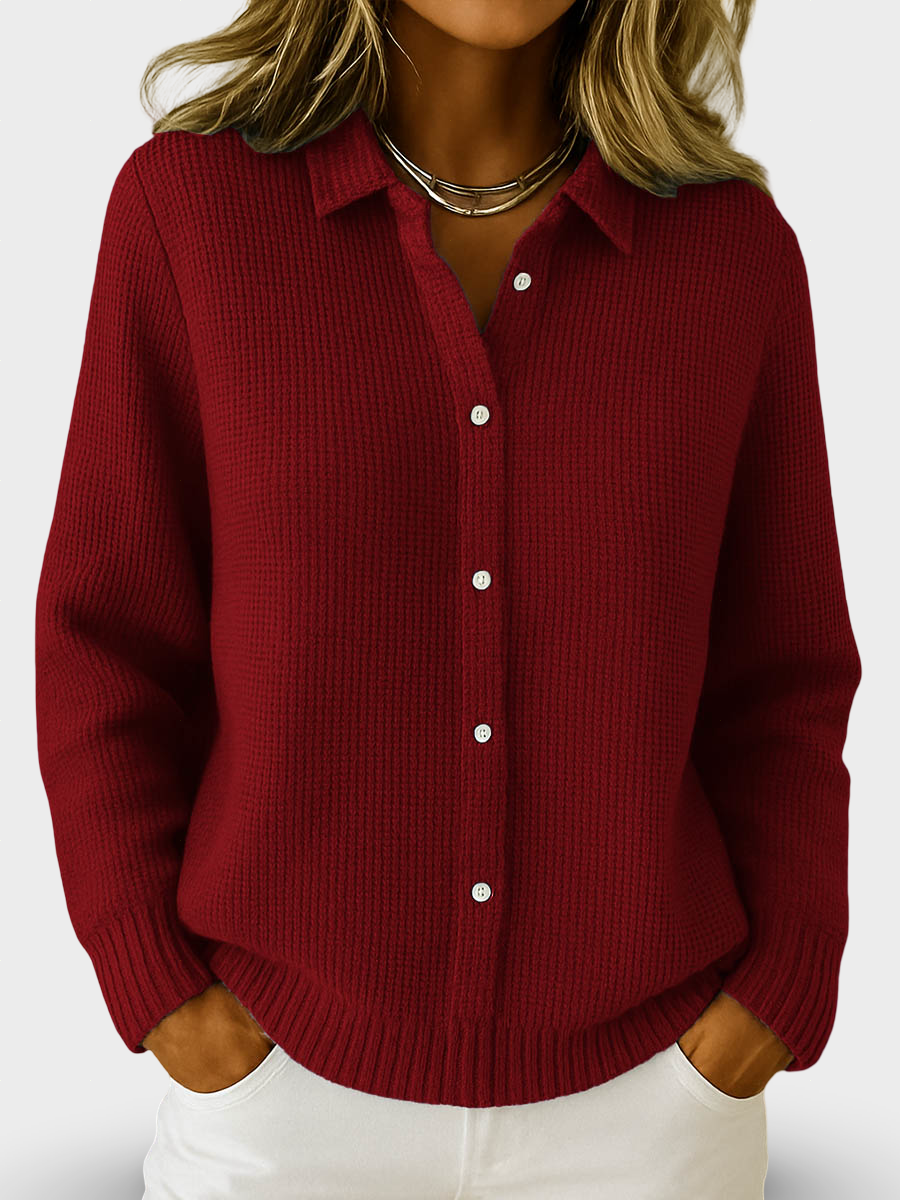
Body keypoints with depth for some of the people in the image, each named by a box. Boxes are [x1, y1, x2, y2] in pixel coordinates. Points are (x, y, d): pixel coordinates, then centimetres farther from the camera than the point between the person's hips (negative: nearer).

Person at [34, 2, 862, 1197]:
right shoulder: (190, 203, -8)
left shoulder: (733, 249, -5)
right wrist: (161, 988, -10)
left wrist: (782, 995, -7)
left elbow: (778, 675, 1)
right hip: (289, 1068, -1)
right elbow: (109, 639, -4)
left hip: (642, 1082, 2)